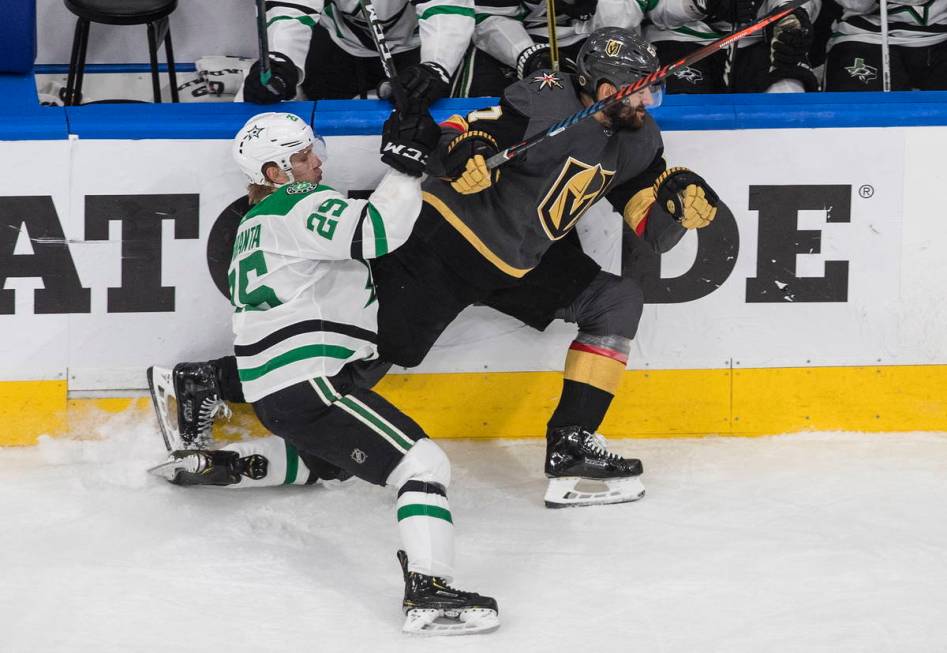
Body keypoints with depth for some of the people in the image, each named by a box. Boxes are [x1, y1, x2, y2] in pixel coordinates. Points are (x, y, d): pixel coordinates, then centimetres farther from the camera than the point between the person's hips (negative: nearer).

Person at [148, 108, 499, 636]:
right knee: (423, 463, -20)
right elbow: (374, 232, -26)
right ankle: (428, 594, -32)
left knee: (332, 460, 38)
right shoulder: (300, 205, -11)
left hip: (275, 388, 11)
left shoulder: (256, 224, 20)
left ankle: (216, 465, 29)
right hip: (306, 384, -11)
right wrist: (406, 165, -21)